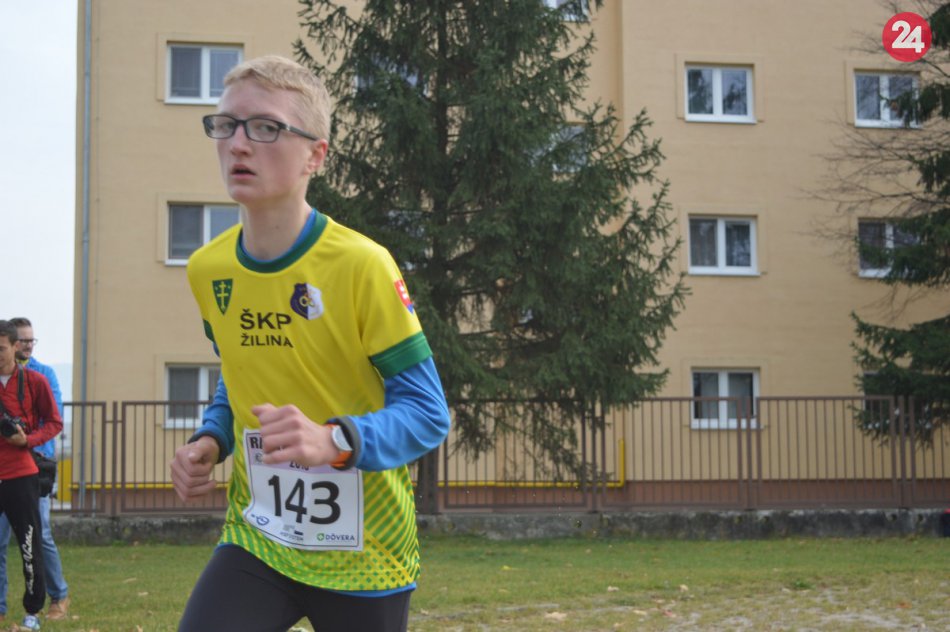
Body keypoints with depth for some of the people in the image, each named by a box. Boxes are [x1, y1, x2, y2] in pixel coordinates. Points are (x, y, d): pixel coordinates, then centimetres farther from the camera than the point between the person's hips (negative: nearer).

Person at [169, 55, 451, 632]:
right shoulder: (208, 270, 1)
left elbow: (427, 412, -15)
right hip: (257, 536, 4)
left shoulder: (361, 265, -17)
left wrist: (334, 441, -32)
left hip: (365, 554, -3)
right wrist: (210, 441, -2)